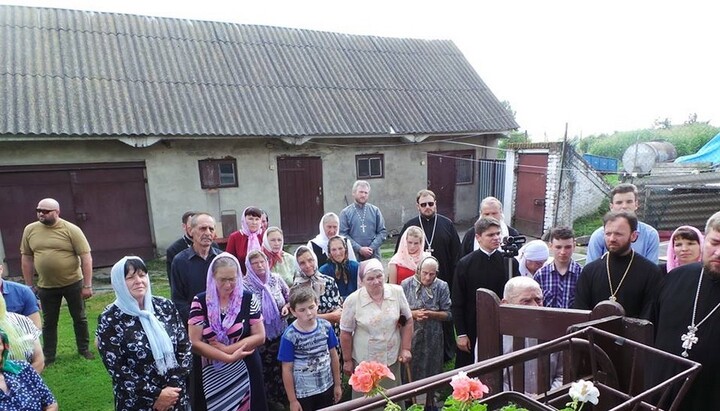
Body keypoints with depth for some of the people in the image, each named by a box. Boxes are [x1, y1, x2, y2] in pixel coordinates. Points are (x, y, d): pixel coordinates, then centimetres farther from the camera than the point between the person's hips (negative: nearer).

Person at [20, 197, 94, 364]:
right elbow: (26, 258, 8)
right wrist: (29, 285, 6)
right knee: (49, 322, 15)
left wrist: (87, 285, -14)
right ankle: (48, 355, 28)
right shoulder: (30, 230, -1)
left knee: (79, 318, 12)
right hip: (46, 286, 3)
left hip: (73, 283, -3)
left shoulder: (71, 230, -12)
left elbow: (86, 257, -12)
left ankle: (84, 349, 28)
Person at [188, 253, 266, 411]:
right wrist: (229, 358, -15)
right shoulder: (200, 302, -6)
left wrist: (226, 349, -14)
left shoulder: (248, 299, -5)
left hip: (245, 370, 0)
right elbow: (194, 343, -9)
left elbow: (260, 336, -5)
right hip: (212, 373, 0)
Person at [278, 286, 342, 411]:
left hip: (327, 388, 3)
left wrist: (337, 384, 8)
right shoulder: (289, 336, -18)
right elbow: (287, 370, -10)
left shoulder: (326, 327, -9)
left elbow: (334, 356, 3)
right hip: (302, 393, -3)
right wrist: (292, 400, -6)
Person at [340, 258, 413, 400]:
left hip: (392, 359, 2)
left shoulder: (397, 292, -9)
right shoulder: (353, 300, -16)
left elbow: (408, 321, 3)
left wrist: (406, 348, 0)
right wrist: (347, 361, 0)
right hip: (364, 361, -2)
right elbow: (346, 333, -6)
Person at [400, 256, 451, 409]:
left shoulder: (442, 286, -5)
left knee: (431, 371, 13)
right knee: (410, 371, 8)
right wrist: (413, 314, -17)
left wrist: (431, 314, -18)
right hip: (410, 337, 0)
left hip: (432, 338, 1)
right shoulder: (406, 284, -5)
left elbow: (448, 314, -4)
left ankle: (429, 403, 36)